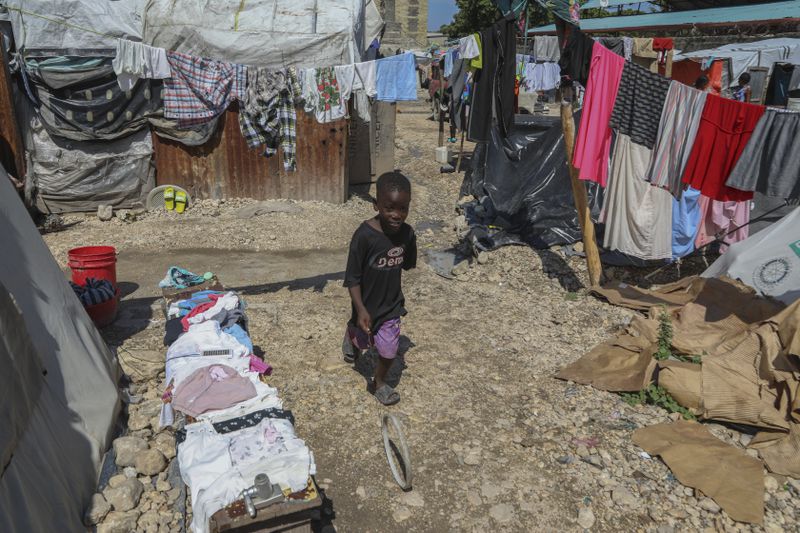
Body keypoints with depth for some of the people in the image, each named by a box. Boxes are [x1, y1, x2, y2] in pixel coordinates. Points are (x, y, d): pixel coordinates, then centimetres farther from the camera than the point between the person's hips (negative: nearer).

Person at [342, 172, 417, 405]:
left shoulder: (407, 234, -15)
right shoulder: (364, 235, -28)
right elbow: (352, 277, -22)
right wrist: (360, 310, -24)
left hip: (391, 305, 3)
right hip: (367, 306, -3)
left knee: (389, 351, 10)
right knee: (362, 340, 24)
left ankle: (379, 382, 39)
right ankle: (351, 336, 60)